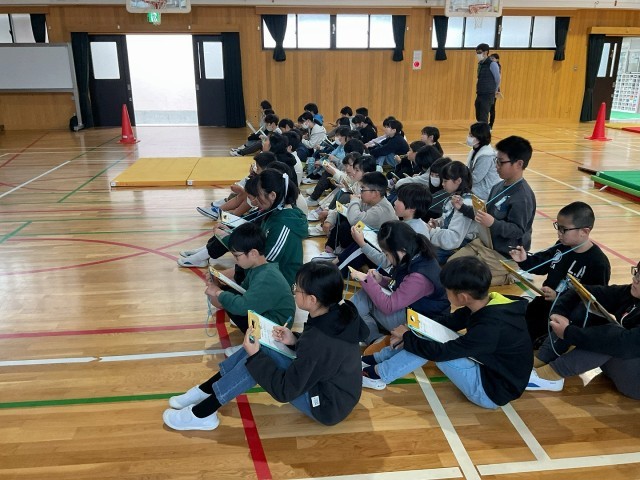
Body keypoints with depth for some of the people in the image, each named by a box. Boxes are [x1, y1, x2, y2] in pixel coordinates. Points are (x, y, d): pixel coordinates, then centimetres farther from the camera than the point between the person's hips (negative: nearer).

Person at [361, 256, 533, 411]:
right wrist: (410, 332, -6)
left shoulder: (491, 327, -35)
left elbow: (440, 352, -29)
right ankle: (377, 359, 10)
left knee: (430, 344, -19)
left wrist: (407, 337, -13)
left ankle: (377, 374, -3)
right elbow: (448, 321, 4)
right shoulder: (486, 304, -9)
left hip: (492, 391, -8)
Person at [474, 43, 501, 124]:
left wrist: (493, 91, 8)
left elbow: (498, 80, -3)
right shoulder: (480, 64, 11)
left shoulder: (492, 64, -10)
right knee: (478, 117, 11)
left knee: (483, 118, -9)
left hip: (488, 96, -7)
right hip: (479, 95, 7)